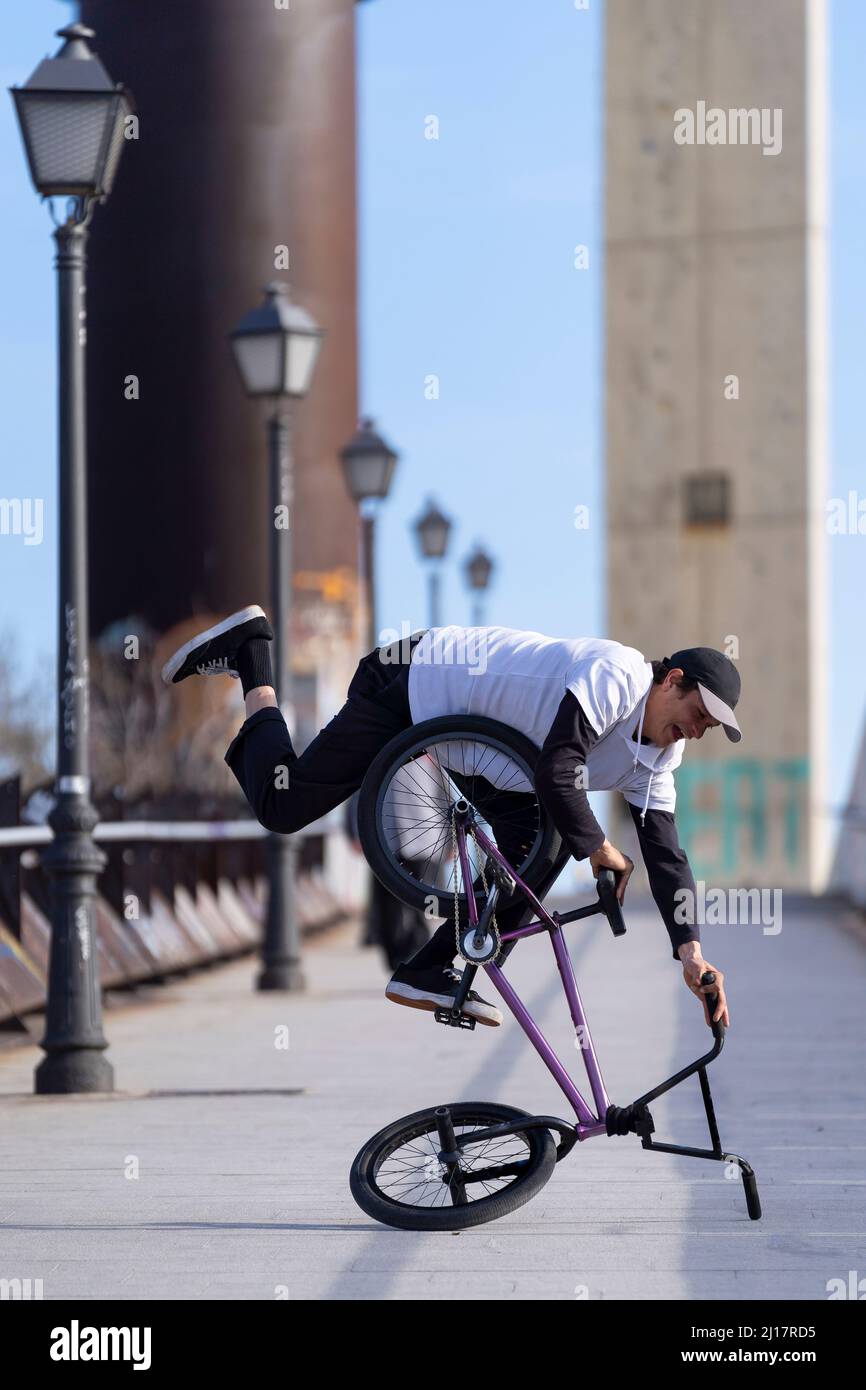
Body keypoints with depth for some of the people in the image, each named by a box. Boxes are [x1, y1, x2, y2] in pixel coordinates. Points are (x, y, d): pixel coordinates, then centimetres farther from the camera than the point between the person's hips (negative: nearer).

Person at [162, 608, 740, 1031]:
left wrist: (691, 952, -12)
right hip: (413, 686, -9)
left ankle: (430, 972, 3)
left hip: (470, 726, 9)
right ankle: (249, 652, 14)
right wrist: (601, 849, -19)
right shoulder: (617, 675, -29)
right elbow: (556, 775, -34)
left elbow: (665, 850, -1)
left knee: (545, 846, -2)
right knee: (281, 808, -7)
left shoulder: (658, 758, -2)